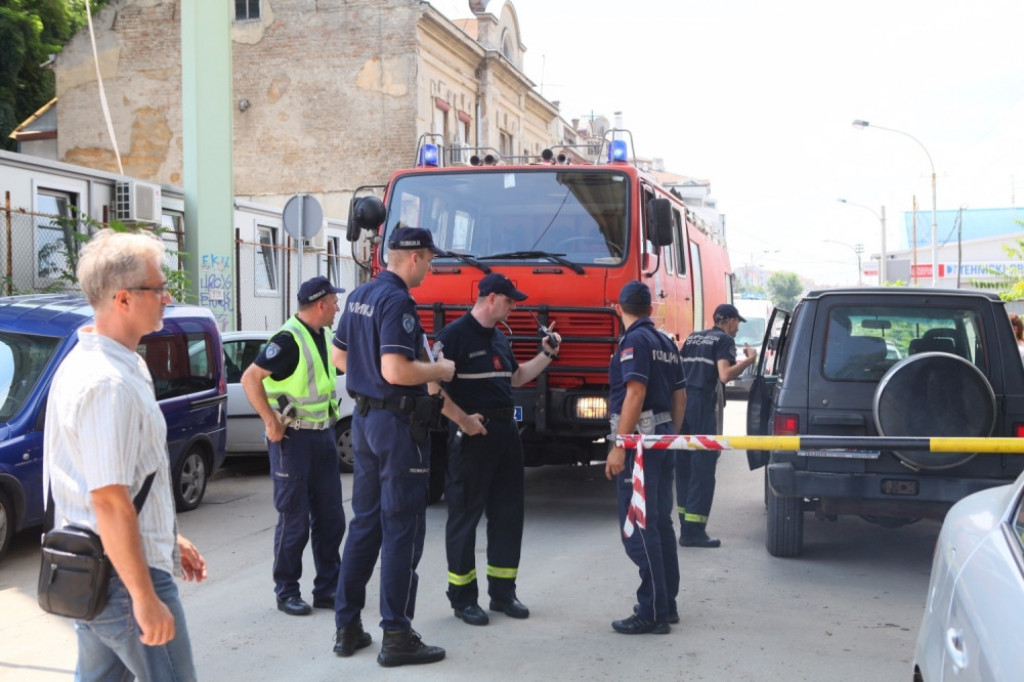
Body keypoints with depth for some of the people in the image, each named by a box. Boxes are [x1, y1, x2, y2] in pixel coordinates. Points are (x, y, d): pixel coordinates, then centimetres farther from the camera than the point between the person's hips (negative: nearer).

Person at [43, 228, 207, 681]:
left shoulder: (82, 362, 11)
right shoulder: (110, 384, -23)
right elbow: (110, 502, -25)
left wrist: (167, 539, 23)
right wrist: (146, 599, -22)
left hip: (90, 570, 10)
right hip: (125, 575, -10)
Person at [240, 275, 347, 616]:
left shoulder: (323, 336, 10)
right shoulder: (289, 339, -17)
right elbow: (250, 378, -21)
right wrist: (271, 422, -21)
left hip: (323, 435, 8)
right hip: (293, 438, -8)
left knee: (330, 517, 10)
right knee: (294, 520, 1)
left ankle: (327, 588, 20)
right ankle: (287, 592, 13)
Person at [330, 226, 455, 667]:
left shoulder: (359, 296, 10)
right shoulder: (397, 301, -18)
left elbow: (339, 357, 19)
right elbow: (395, 371, -26)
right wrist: (439, 370, -11)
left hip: (364, 416, 9)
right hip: (398, 421, -9)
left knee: (365, 523, 15)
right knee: (402, 530, -2)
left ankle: (347, 626, 21)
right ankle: (397, 637, 4)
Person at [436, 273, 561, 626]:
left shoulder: (499, 339, 17)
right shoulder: (454, 335, -11)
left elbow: (516, 377, 27)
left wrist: (546, 354, 17)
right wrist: (462, 419, -19)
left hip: (506, 431, 9)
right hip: (472, 436, -8)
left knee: (508, 513, 11)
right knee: (465, 514, 0)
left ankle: (503, 591, 22)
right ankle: (462, 597, 9)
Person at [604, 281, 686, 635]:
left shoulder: (634, 341, -12)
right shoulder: (666, 343, 14)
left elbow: (635, 394, -21)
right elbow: (680, 396, 17)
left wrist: (619, 448, -21)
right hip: (663, 439, 9)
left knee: (639, 529, -6)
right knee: (660, 523, 14)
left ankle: (652, 613, -4)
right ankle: (666, 603, 21)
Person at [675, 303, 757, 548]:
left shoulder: (693, 338, 21)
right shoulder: (724, 340, -1)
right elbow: (725, 375, -14)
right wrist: (749, 359, -4)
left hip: (681, 402, 8)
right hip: (701, 405, -8)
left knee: (683, 464, 14)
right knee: (703, 468, -5)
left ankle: (686, 524, 20)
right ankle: (693, 531, -8)